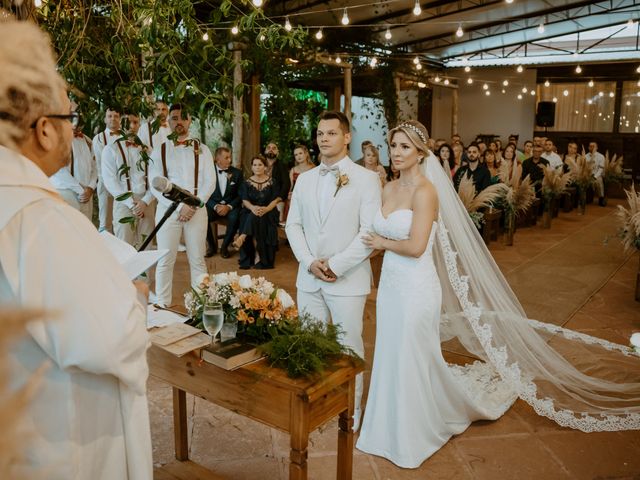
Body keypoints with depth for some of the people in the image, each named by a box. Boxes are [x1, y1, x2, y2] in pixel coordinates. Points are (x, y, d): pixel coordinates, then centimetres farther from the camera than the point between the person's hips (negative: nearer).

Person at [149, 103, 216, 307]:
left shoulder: (201, 149, 8)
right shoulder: (159, 152, 6)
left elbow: (210, 182, 1)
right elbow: (155, 186, -2)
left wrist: (193, 206, -12)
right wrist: (178, 207, -13)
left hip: (197, 209, 1)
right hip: (168, 208, 0)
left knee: (198, 260, 5)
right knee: (165, 261, 3)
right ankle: (162, 306, 12)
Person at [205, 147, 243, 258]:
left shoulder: (237, 172, 4)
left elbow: (240, 195, 2)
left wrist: (229, 207, -14)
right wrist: (215, 206, -16)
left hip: (231, 206, 0)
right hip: (213, 205, 0)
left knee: (234, 218, -34)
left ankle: (224, 247, -10)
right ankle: (212, 246, -5)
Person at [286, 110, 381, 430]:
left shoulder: (366, 179, -5)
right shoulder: (305, 179, 10)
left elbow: (370, 232, -11)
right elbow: (293, 225, 10)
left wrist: (335, 265, -15)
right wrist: (309, 262, -6)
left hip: (348, 279, -4)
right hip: (308, 277, 4)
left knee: (349, 347, 6)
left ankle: (351, 409, 24)